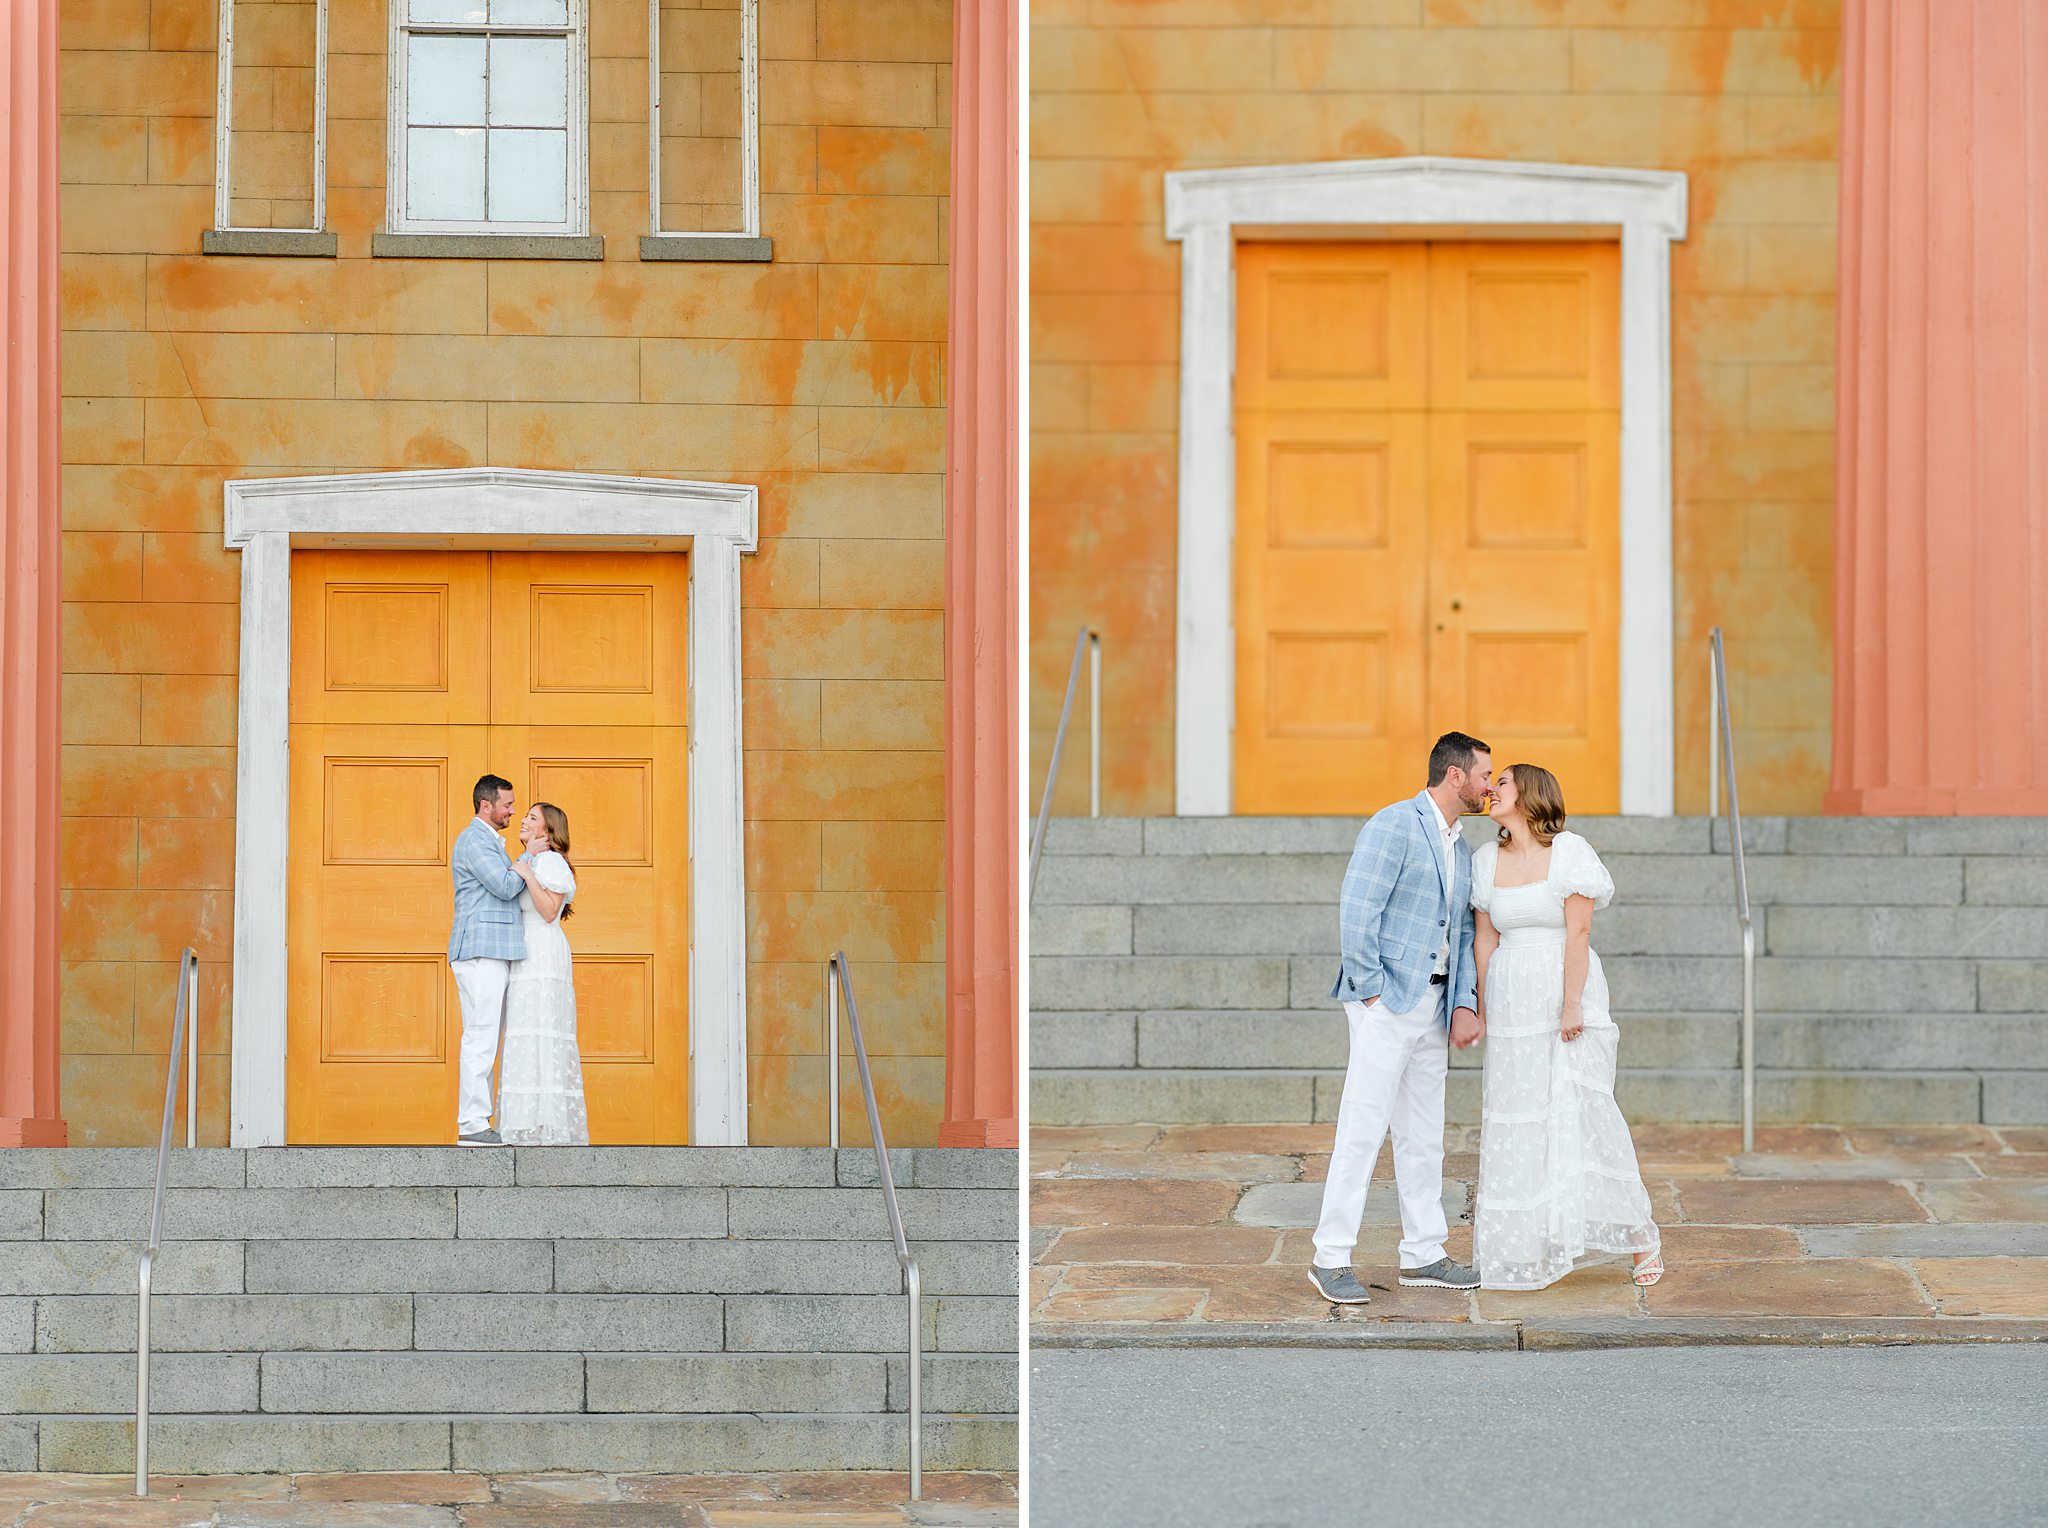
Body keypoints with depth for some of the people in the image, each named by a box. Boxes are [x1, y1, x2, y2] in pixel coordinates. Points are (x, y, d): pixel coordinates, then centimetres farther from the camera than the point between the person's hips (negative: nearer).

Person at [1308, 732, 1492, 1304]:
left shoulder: (1460, 850, 17)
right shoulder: (1394, 826, -10)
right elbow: (1356, 910, -15)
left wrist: (1465, 1003, 5)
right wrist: (1370, 990, -15)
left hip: (1432, 1005, 9)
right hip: (1387, 1001, -9)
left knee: (1424, 1136, 12)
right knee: (1363, 1129, -9)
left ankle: (1423, 1253, 19)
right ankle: (1331, 1259, -6)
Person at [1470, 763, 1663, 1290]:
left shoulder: (1569, 852, -6)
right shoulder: (1488, 860, 9)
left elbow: (1578, 933, -11)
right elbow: (1486, 939, 11)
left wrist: (1572, 1005, -16)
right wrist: (1483, 1009, 7)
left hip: (1565, 990, -5)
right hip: (1512, 999, 5)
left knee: (1581, 1108, -9)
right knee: (1514, 1117, 3)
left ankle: (1640, 1238, 1)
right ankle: (1526, 1246, 9)